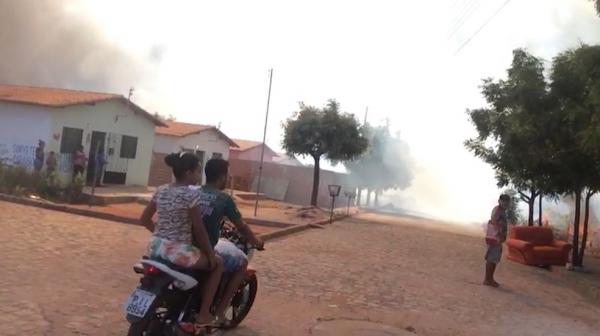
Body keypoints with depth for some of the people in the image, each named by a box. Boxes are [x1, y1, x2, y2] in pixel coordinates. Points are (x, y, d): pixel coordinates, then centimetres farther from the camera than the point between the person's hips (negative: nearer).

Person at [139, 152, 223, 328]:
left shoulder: (161, 190, 6)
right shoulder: (191, 194, -15)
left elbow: (144, 219, 13)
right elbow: (199, 230, -11)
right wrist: (211, 253, 0)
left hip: (156, 246, 8)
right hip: (178, 251, -8)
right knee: (217, 263, 12)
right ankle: (203, 315, 11)